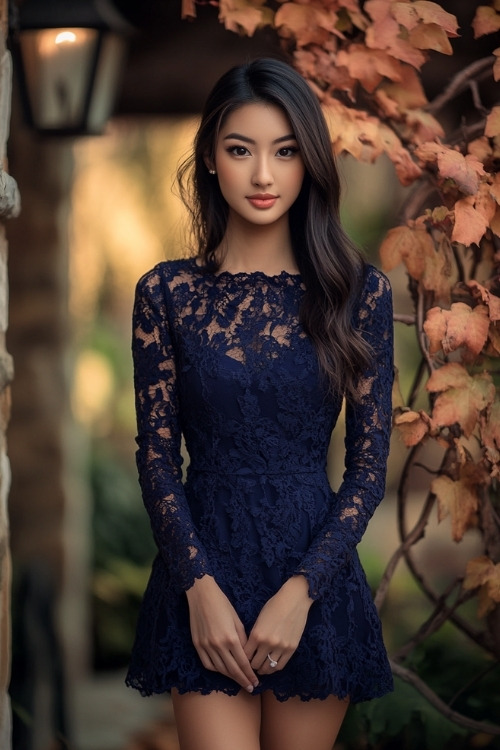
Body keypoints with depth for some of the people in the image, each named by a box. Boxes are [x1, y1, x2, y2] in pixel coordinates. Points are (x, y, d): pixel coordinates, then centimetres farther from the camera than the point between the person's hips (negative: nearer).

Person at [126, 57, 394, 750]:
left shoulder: (360, 292, -1)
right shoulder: (167, 292, 0)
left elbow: (370, 464, -1)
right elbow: (157, 454, 0)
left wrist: (300, 590, -10)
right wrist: (202, 587, -10)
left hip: (317, 568, 1)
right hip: (204, 565, 0)